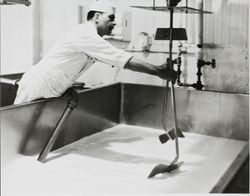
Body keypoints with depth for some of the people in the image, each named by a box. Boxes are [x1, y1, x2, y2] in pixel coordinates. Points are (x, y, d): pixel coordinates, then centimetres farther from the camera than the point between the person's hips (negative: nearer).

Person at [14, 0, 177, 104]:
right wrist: (158, 72, -22)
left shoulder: (92, 38, 8)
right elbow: (123, 59, -27)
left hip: (48, 93, 9)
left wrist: (157, 68, 2)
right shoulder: (87, 35, -23)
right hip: (36, 89, -9)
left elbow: (117, 59, 9)